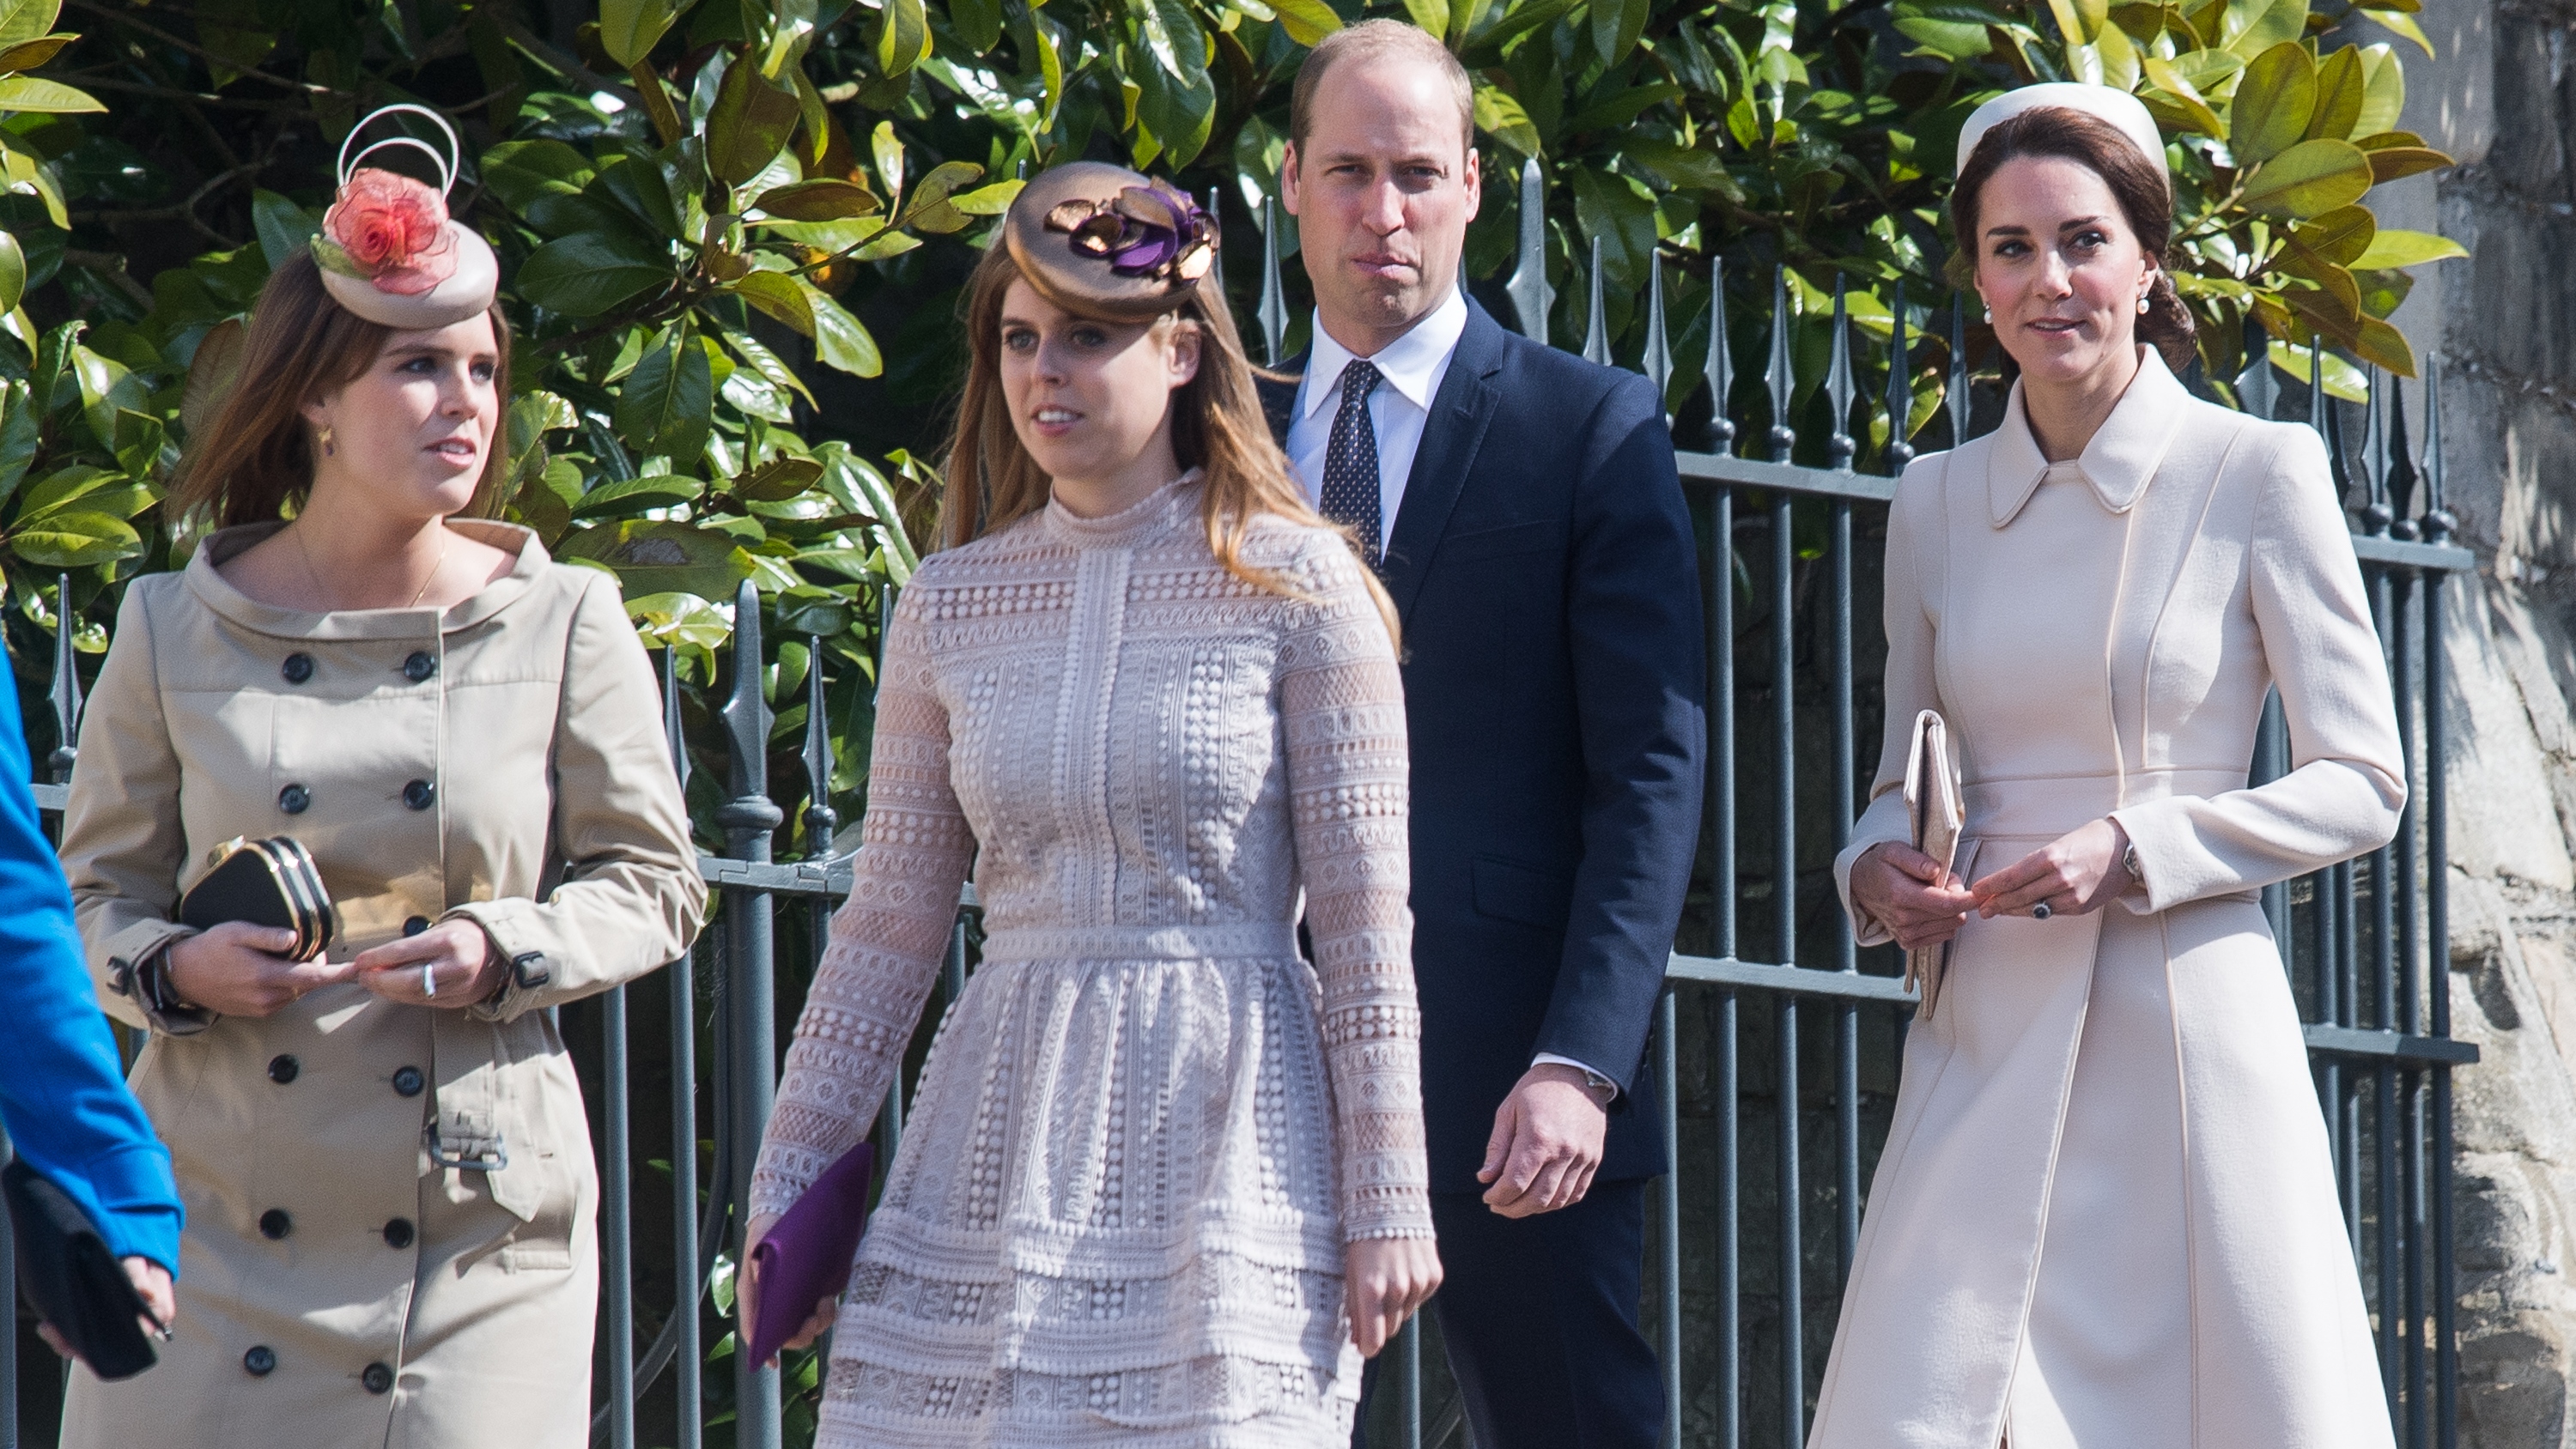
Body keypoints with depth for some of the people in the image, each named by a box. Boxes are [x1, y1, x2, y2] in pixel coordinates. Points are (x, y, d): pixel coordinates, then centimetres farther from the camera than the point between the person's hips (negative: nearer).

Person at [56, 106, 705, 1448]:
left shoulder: (561, 626, 3)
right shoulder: (176, 633, 4)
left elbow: (651, 883, 8)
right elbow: (96, 886, 11)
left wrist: (501, 955, -11)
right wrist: (175, 966, -12)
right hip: (216, 1222, 0)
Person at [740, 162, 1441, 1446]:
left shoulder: (1295, 584, -1)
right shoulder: (951, 606, 9)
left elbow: (1364, 919, -2)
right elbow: (889, 922, 13)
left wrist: (1388, 1198, -5)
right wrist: (786, 1185, 9)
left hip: (1229, 1140, -3)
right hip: (1000, 1139, 3)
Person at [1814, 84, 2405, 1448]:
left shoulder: (2256, 475, -1)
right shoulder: (1936, 501, 11)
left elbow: (2361, 783, -1)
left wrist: (2137, 852, -13)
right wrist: (1878, 865, -1)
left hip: (2183, 1023, -3)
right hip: (1986, 1040, 3)